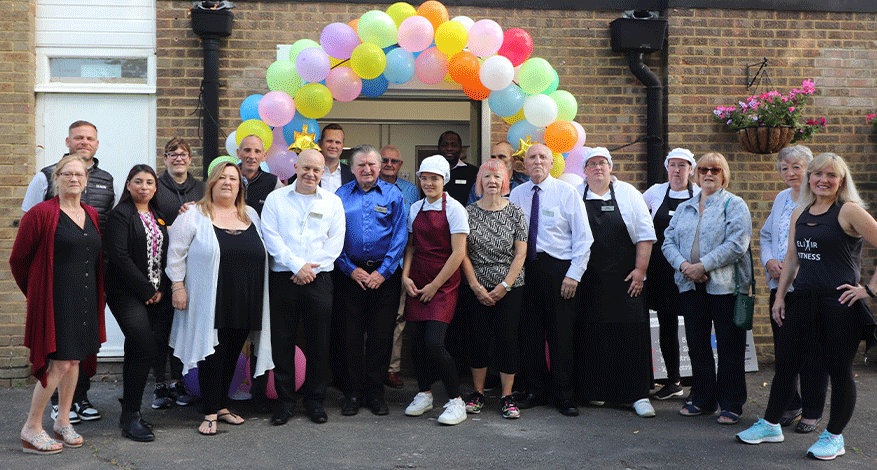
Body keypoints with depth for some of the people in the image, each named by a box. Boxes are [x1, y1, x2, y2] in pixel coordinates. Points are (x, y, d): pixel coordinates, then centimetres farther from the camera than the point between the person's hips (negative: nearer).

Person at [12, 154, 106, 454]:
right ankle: (31, 429, 6)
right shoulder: (41, 213, -8)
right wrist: (36, 292, 6)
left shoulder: (92, 215, 11)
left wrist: (95, 295, 15)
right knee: (60, 362, -8)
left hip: (86, 300, 7)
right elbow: (18, 258, -2)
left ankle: (63, 422, 24)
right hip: (56, 299, -6)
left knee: (76, 360, 11)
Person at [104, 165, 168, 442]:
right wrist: (146, 290, -13)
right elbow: (120, 256, -14)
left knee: (136, 350, 11)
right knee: (146, 348, -15)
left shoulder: (158, 217, 16)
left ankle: (130, 412, 20)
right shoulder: (120, 214, -6)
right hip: (126, 294, -6)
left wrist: (161, 289, 0)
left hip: (153, 294, 7)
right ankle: (130, 417, -5)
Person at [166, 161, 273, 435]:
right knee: (213, 355, -3)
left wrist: (257, 296, 15)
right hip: (210, 304, -4)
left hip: (244, 304, 5)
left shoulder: (251, 216, 14)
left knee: (232, 356, 11)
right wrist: (178, 285, -9)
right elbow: (176, 252, -2)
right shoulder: (194, 216, -1)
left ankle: (221, 405, 24)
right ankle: (211, 413, 6)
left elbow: (261, 254, 19)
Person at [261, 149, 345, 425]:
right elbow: (271, 238, -2)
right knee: (282, 340, 3)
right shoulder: (275, 199, 8)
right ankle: (285, 399, 16)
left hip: (319, 279, 1)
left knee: (319, 341, 3)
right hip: (283, 278, 0)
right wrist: (297, 265, -12)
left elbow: (335, 242, 3)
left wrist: (311, 268, -8)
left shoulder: (333, 202, 10)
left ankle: (315, 399, 17)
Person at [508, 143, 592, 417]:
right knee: (530, 330, 7)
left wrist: (574, 274, -10)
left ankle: (563, 394, 14)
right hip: (525, 268, 3)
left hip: (558, 268, -3)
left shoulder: (567, 192, -1)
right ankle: (536, 389, 22)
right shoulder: (516, 194, 9)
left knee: (561, 332, 1)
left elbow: (583, 238, -3)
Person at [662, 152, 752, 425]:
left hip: (724, 285, -5)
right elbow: (668, 241, 10)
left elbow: (736, 244, -13)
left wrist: (703, 265, -17)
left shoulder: (734, 205, 0)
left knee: (729, 346, 0)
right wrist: (683, 264, -9)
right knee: (696, 343, 10)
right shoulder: (684, 208, 17)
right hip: (691, 285, 5)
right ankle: (703, 400, 23)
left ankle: (731, 405, 11)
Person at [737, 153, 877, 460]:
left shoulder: (849, 211, -8)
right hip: (802, 300, 7)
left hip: (839, 303, -6)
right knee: (785, 364, 12)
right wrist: (780, 296, 15)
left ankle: (834, 437, 20)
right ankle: (770, 425, 25)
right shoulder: (799, 214, 12)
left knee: (839, 371, 5)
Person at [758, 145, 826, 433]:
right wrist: (769, 261, 5)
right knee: (783, 351, 13)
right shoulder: (781, 199, 15)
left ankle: (812, 412, 15)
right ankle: (790, 406, 29)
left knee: (812, 354, 1)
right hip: (780, 287, 7)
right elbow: (766, 235, 23)